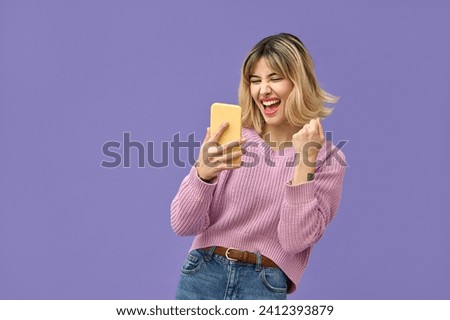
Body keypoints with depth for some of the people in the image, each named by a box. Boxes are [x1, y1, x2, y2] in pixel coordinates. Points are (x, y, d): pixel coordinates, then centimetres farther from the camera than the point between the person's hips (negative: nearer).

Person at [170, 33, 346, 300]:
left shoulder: (327, 159, -1)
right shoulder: (230, 141, 2)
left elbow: (295, 240, -11)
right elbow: (183, 225, -3)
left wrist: (305, 161, -16)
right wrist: (203, 173, -21)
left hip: (265, 287, -1)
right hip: (202, 275, 2)